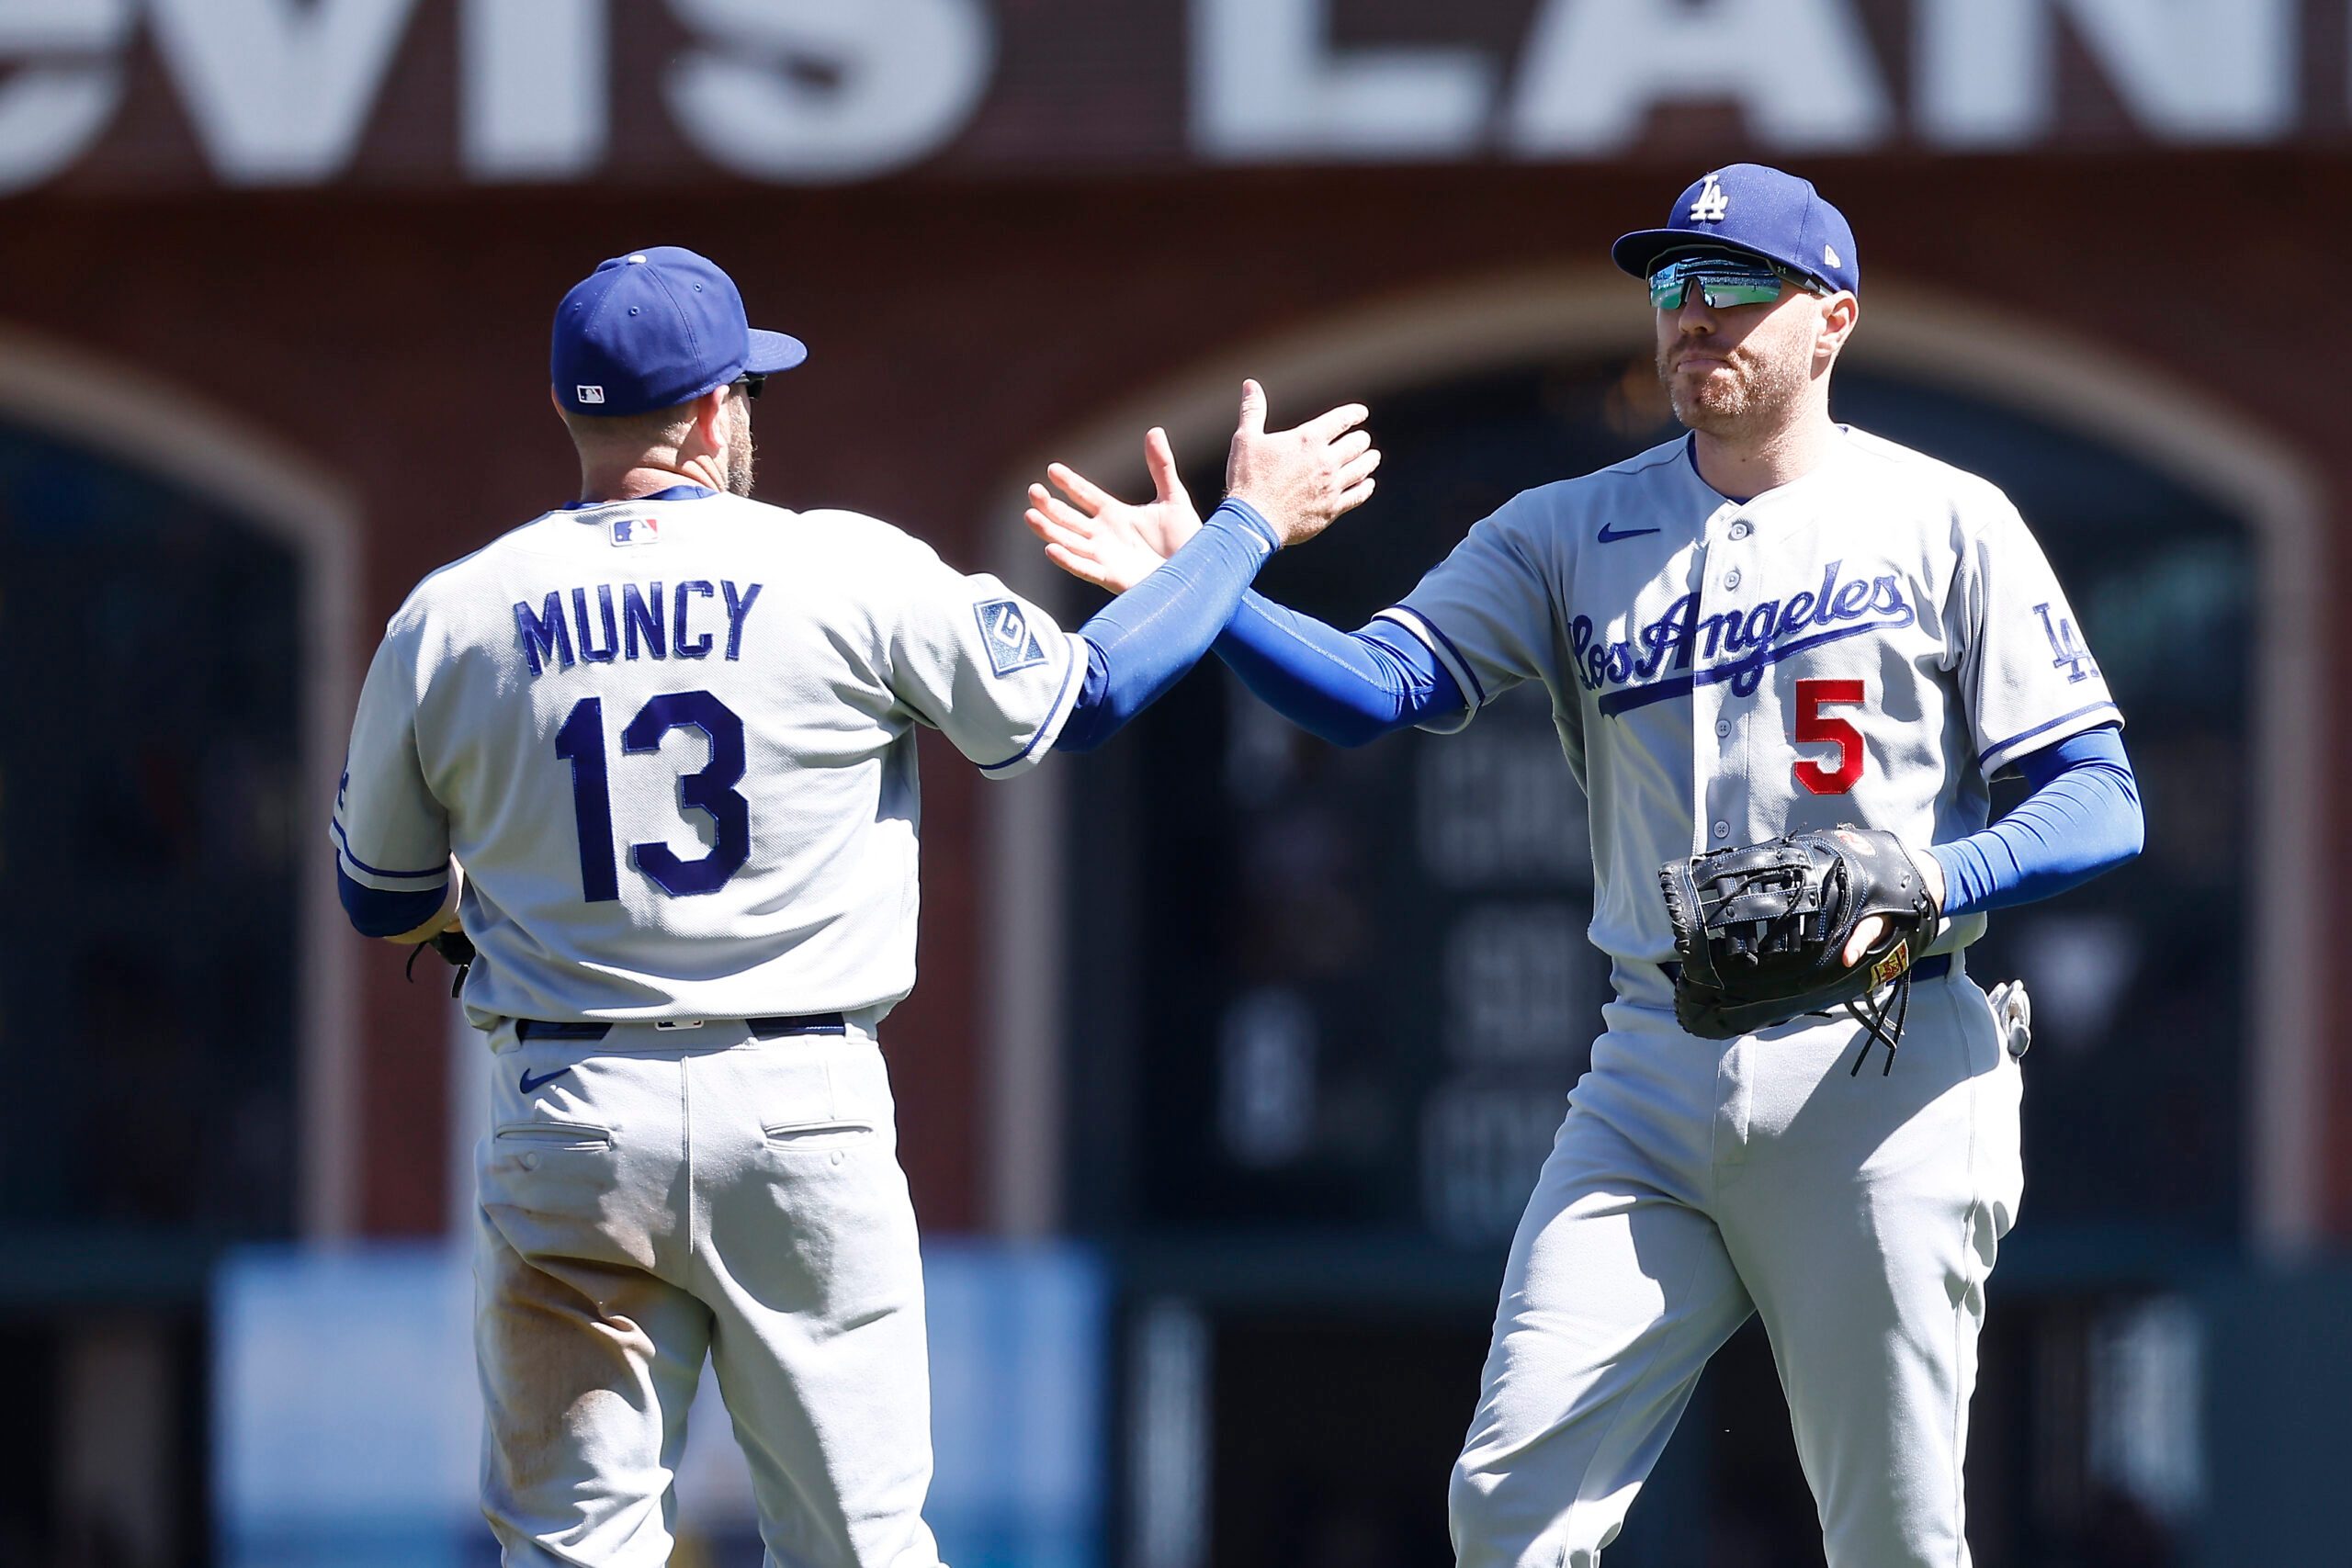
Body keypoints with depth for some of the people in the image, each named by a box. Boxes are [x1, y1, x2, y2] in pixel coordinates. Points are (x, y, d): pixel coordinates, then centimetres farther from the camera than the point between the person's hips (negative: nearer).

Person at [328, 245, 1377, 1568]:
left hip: (568, 1120, 1)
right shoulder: (851, 576, -3)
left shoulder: (447, 619, 2)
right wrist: (1252, 523, 20)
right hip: (801, 1113, -1)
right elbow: (1083, 696, 7)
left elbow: (382, 900, 13)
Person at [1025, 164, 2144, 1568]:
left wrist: (1927, 883, -22)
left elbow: (2102, 804, -3)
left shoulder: (1945, 524, 1)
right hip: (1654, 1073, 3)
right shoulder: (1577, 532, 11)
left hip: (1881, 1070, -3)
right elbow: (1380, 685, -2)